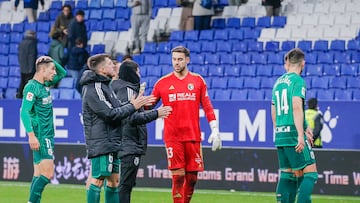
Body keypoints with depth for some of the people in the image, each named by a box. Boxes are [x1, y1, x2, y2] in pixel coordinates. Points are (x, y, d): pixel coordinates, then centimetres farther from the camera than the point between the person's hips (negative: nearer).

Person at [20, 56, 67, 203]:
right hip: (40, 136, -9)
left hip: (48, 135, 9)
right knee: (48, 174, -15)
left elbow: (63, 73, 29)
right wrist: (31, 135, -26)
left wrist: (52, 62, 10)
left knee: (39, 174, 8)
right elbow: (24, 112, -19)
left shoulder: (45, 84, 14)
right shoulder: (32, 87, -12)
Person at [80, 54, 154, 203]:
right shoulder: (93, 89, -14)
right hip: (100, 143, -10)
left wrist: (134, 102, 2)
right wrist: (133, 106, -11)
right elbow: (110, 114, -19)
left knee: (114, 179, 11)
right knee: (97, 179, -9)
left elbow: (116, 108, 16)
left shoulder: (104, 86, 19)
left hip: (112, 143, 10)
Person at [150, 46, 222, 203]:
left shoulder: (197, 80, 7)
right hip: (172, 137, -2)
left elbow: (207, 107, 8)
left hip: (193, 136, 2)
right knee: (178, 176, -8)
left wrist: (215, 130, 1)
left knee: (192, 177, 4)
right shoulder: (163, 83, 4)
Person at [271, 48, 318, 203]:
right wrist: (301, 135, -20)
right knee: (310, 173, -6)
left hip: (279, 137, 8)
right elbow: (297, 107, -18)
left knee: (287, 175, 10)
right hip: (294, 134, -8)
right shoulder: (298, 81, -7)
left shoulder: (278, 83, 17)